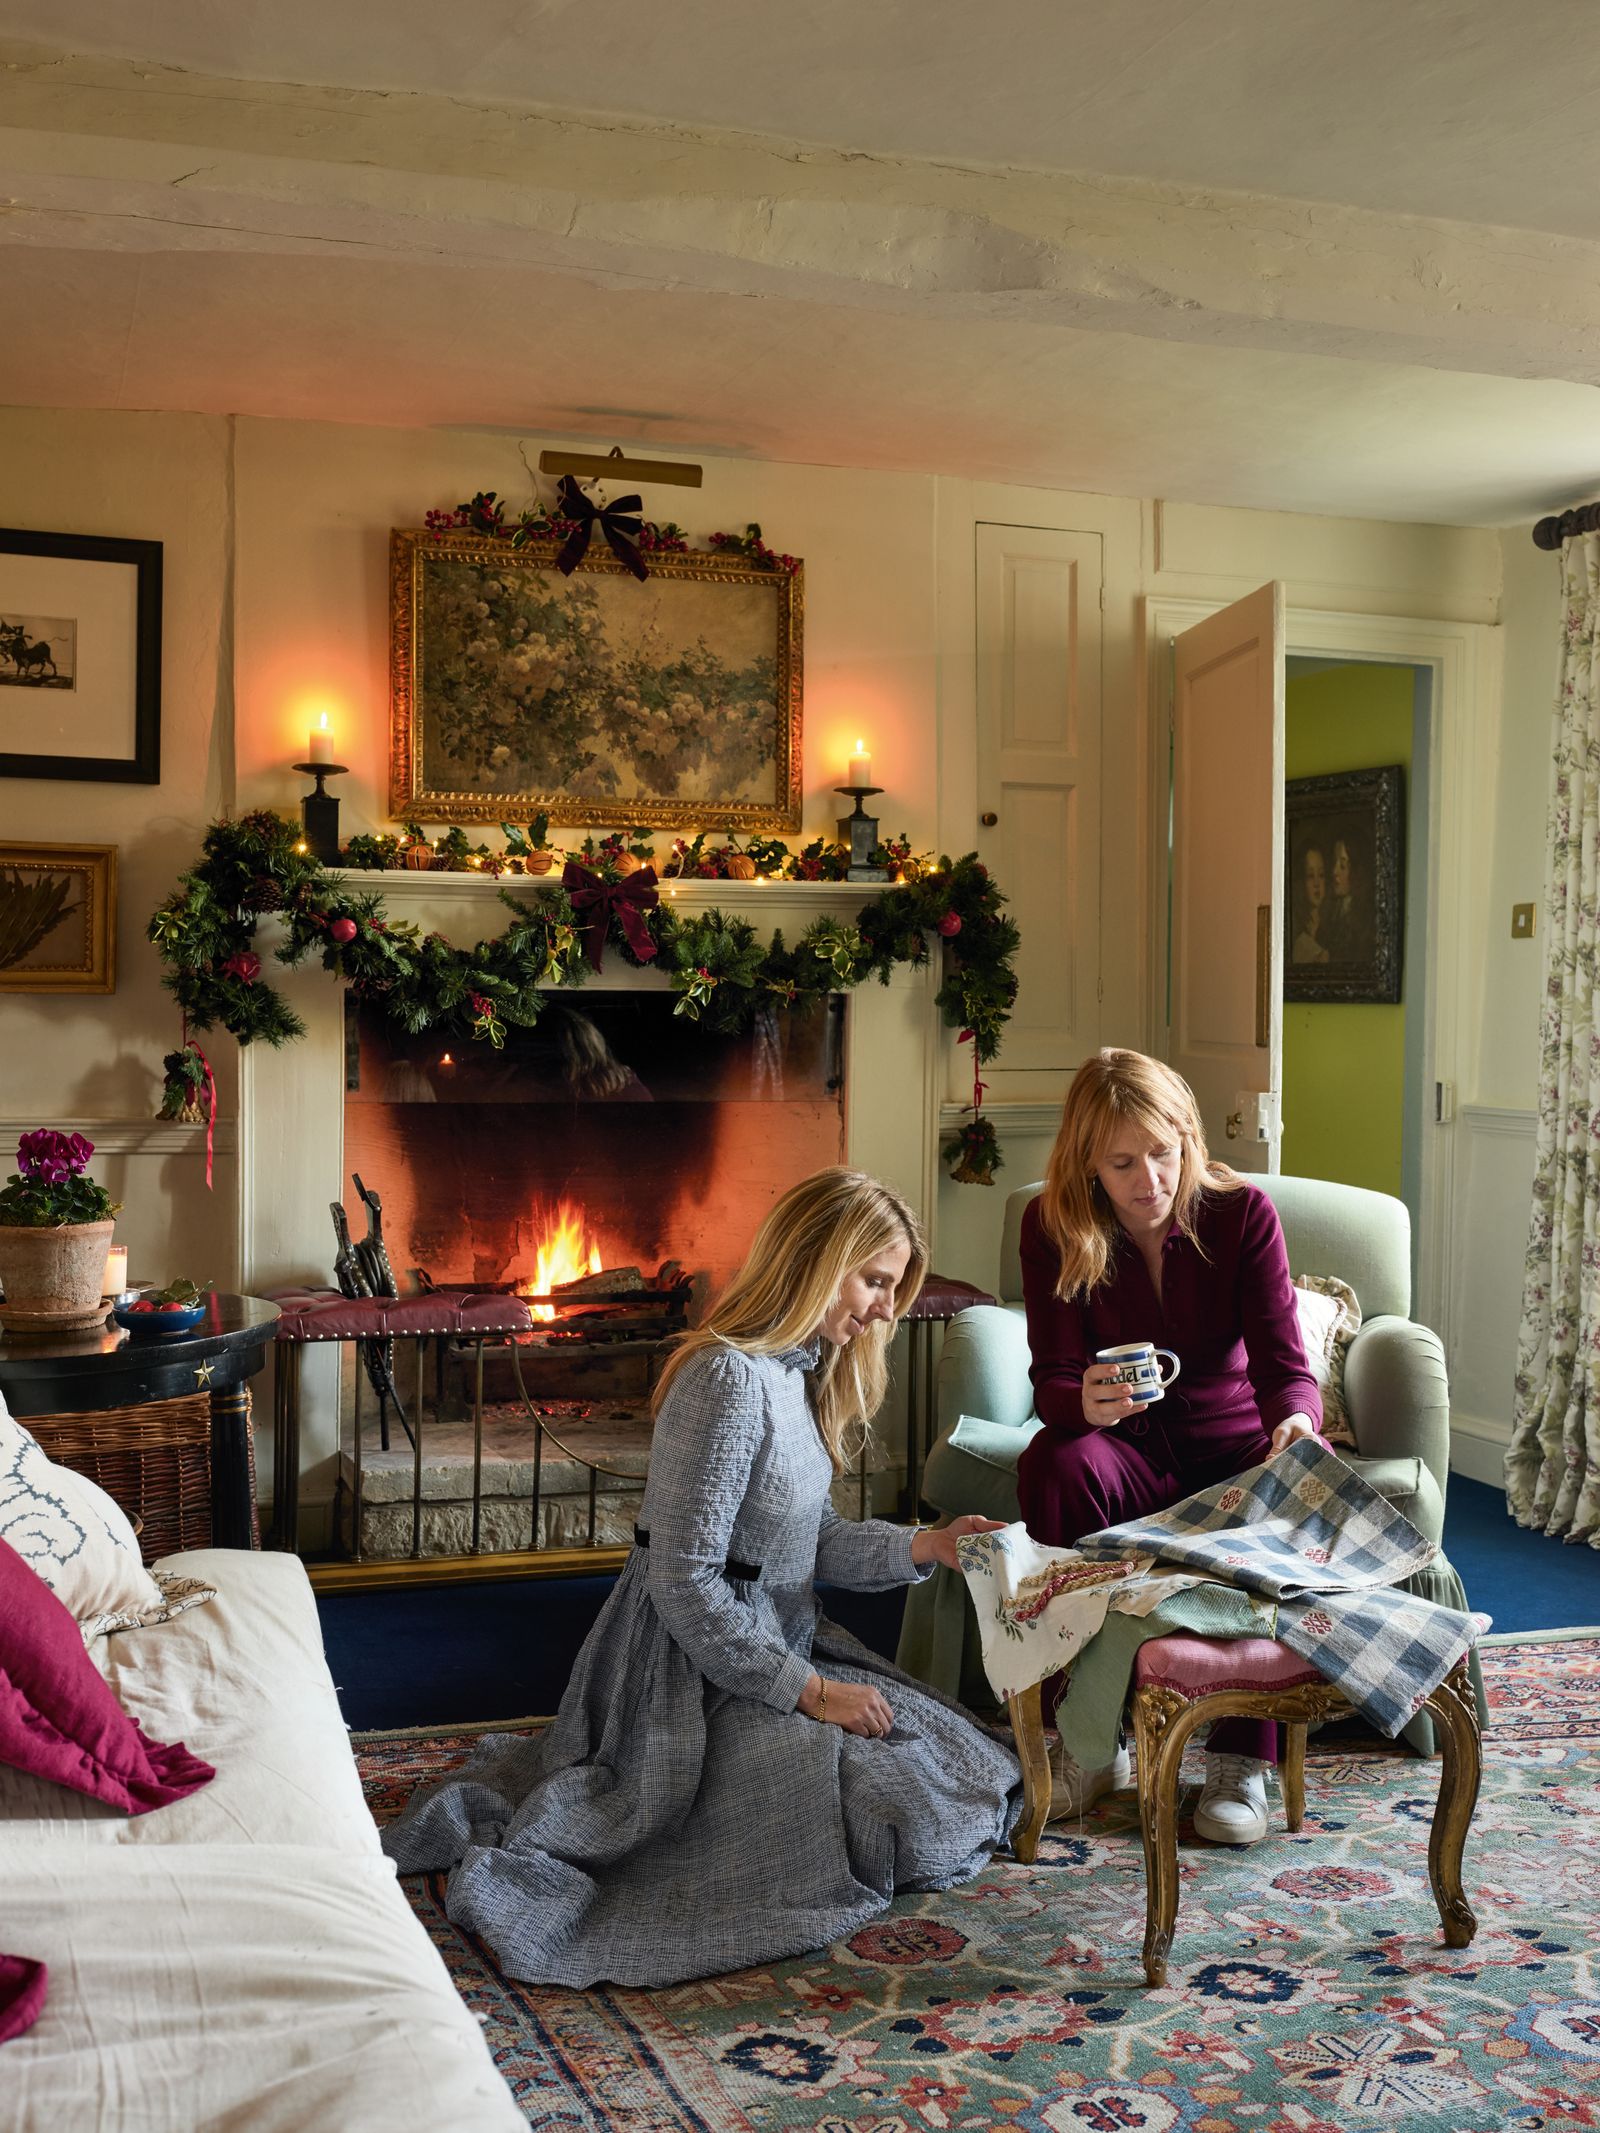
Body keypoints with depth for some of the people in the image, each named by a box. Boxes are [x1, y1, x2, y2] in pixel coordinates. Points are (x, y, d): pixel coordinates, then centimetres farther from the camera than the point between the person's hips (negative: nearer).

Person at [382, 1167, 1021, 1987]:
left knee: (963, 1762, 13)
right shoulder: (729, 1379, -23)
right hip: (702, 1667, -10)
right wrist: (808, 1690, -19)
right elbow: (684, 1580, -24)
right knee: (897, 1815, -16)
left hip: (779, 1645, 10)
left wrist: (926, 1546, -2)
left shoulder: (798, 1372, 9)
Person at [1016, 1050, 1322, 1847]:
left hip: (1229, 1444, 0)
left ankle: (1242, 1760, -21)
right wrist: (1086, 1404, -38)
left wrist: (1295, 1421, -40)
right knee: (1054, 1466, -34)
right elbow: (1052, 1379, -12)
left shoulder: (1242, 1212, -10)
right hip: (1124, 1452, 0)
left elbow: (1282, 1361, -15)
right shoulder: (1053, 1229, -9)